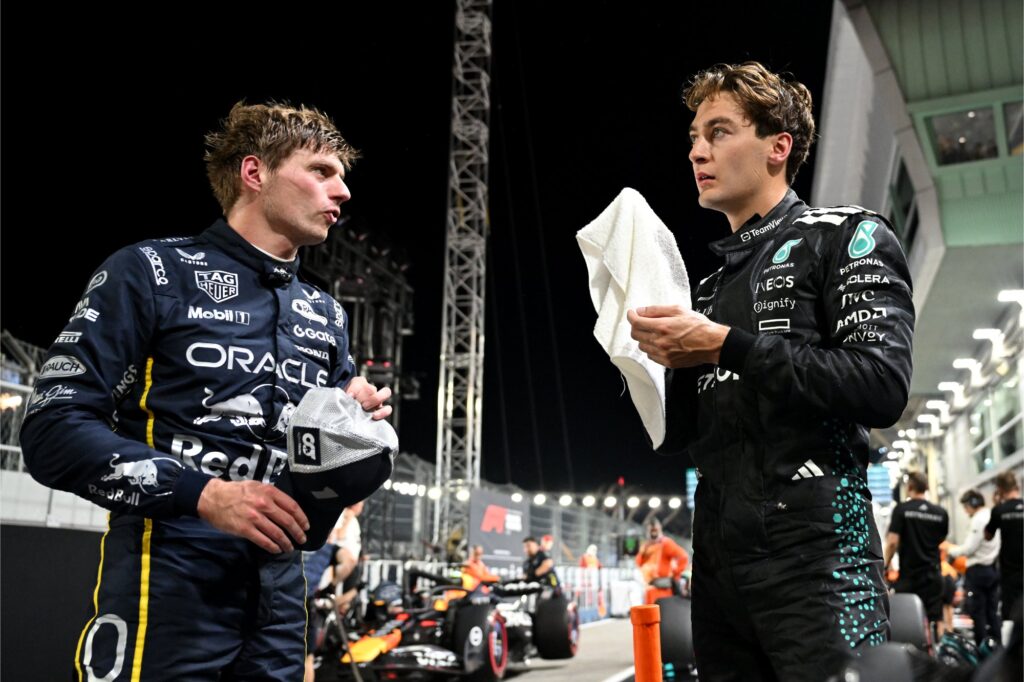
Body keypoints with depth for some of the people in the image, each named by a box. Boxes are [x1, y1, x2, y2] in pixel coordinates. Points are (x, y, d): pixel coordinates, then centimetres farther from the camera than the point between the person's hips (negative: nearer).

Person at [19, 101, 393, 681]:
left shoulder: (325, 314, 15)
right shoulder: (154, 273, -4)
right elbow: (53, 428, -11)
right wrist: (203, 494, -21)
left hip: (279, 592, 6)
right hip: (166, 586, -6)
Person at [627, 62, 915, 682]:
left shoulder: (846, 237, 2)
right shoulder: (715, 284, 19)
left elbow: (884, 387, -14)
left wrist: (723, 346, -15)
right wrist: (665, 361, 0)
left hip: (816, 554, -6)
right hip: (718, 560, 6)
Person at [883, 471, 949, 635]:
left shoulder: (902, 509, -10)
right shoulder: (940, 513, 1)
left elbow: (893, 542, -14)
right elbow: (941, 539, 15)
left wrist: (885, 566, -4)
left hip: (909, 574, -3)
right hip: (933, 573, 3)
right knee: (937, 618, 7)